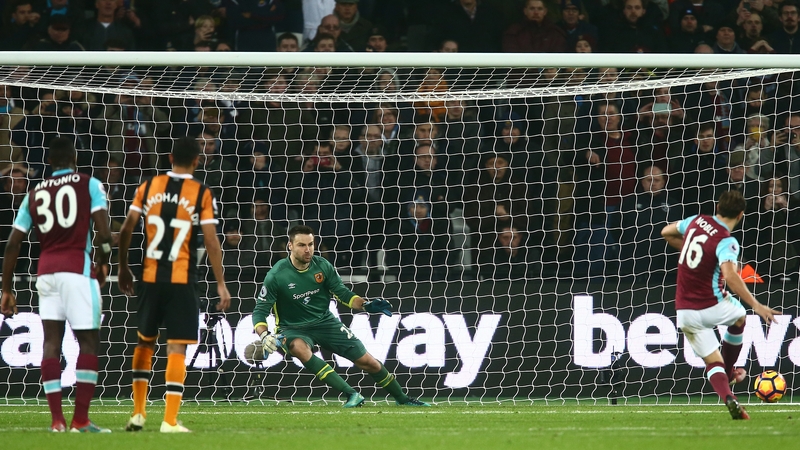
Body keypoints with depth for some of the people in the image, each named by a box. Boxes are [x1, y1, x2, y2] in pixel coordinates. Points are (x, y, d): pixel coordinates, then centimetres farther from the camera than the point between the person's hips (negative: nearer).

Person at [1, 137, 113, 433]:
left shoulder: (35, 194, 15)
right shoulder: (89, 185, 3)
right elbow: (103, 233, -9)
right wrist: (102, 263, 10)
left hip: (46, 272, 4)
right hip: (78, 269, -4)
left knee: (51, 342, 5)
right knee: (88, 341, 0)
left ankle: (56, 419, 1)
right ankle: (80, 419, -5)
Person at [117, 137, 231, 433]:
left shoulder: (149, 187, 4)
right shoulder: (202, 194, -4)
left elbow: (126, 230, 2)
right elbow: (211, 242, -7)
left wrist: (123, 268, 15)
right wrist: (221, 284, -1)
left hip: (151, 278, 3)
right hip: (182, 280, -3)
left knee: (145, 342, 19)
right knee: (176, 348, -1)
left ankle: (138, 413, 17)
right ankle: (170, 420, -7)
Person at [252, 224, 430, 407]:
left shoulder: (322, 266, -6)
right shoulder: (276, 275, -16)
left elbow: (342, 293, 2)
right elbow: (260, 311, -13)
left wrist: (366, 305, -15)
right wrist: (265, 336, -31)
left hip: (325, 322, 3)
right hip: (293, 329, -3)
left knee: (367, 361, -3)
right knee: (299, 348, -39)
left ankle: (402, 398, 22)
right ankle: (351, 394, -40)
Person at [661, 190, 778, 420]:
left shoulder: (697, 221, 1)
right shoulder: (726, 242, -18)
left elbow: (666, 232, 19)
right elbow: (730, 276, -34)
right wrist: (755, 305, -34)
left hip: (684, 312, 5)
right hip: (711, 308, -5)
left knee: (712, 361, 10)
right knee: (739, 316, 31)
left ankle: (729, 399, -15)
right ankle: (728, 372, 41)